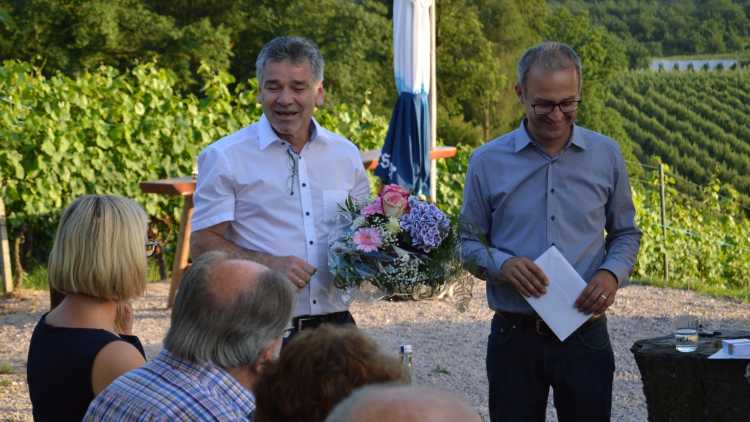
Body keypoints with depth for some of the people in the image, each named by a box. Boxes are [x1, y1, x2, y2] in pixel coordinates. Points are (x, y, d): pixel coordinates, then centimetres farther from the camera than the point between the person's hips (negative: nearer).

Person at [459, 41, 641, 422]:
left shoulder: (606, 156, 3)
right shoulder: (487, 162, -1)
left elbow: (626, 233, 12)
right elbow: (469, 243, 6)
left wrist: (613, 273, -8)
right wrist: (502, 265, -16)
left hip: (586, 336, 1)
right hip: (514, 337, -1)